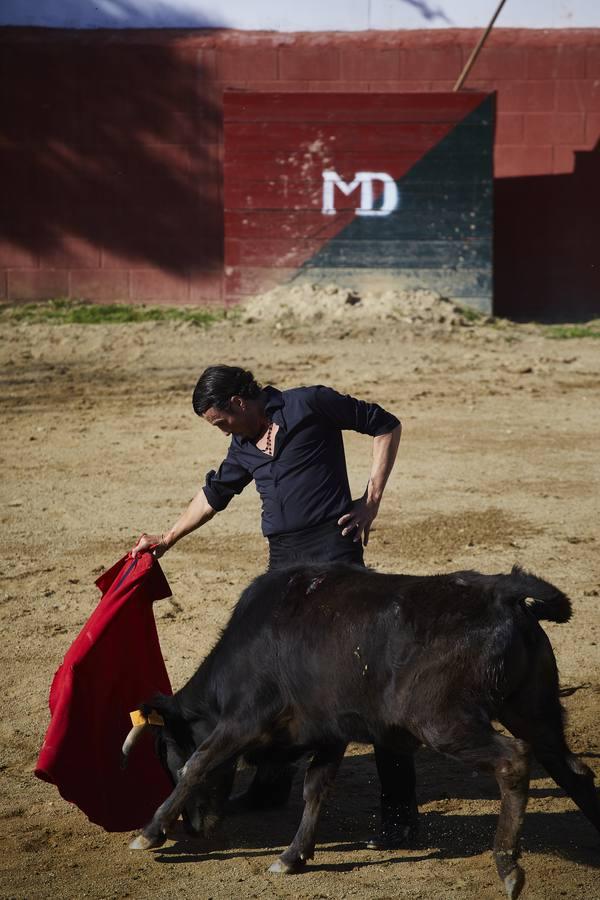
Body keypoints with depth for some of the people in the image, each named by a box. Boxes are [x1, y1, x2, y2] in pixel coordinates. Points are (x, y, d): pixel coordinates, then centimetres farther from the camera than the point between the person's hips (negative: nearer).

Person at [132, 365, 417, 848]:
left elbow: (386, 426, 0)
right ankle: (273, 782, 32)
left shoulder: (309, 406, -4)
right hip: (283, 559, 8)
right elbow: (214, 494, 33)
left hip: (332, 549, -8)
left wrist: (372, 500, -6)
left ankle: (400, 808, -10)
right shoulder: (244, 447, 17)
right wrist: (168, 539, 39)